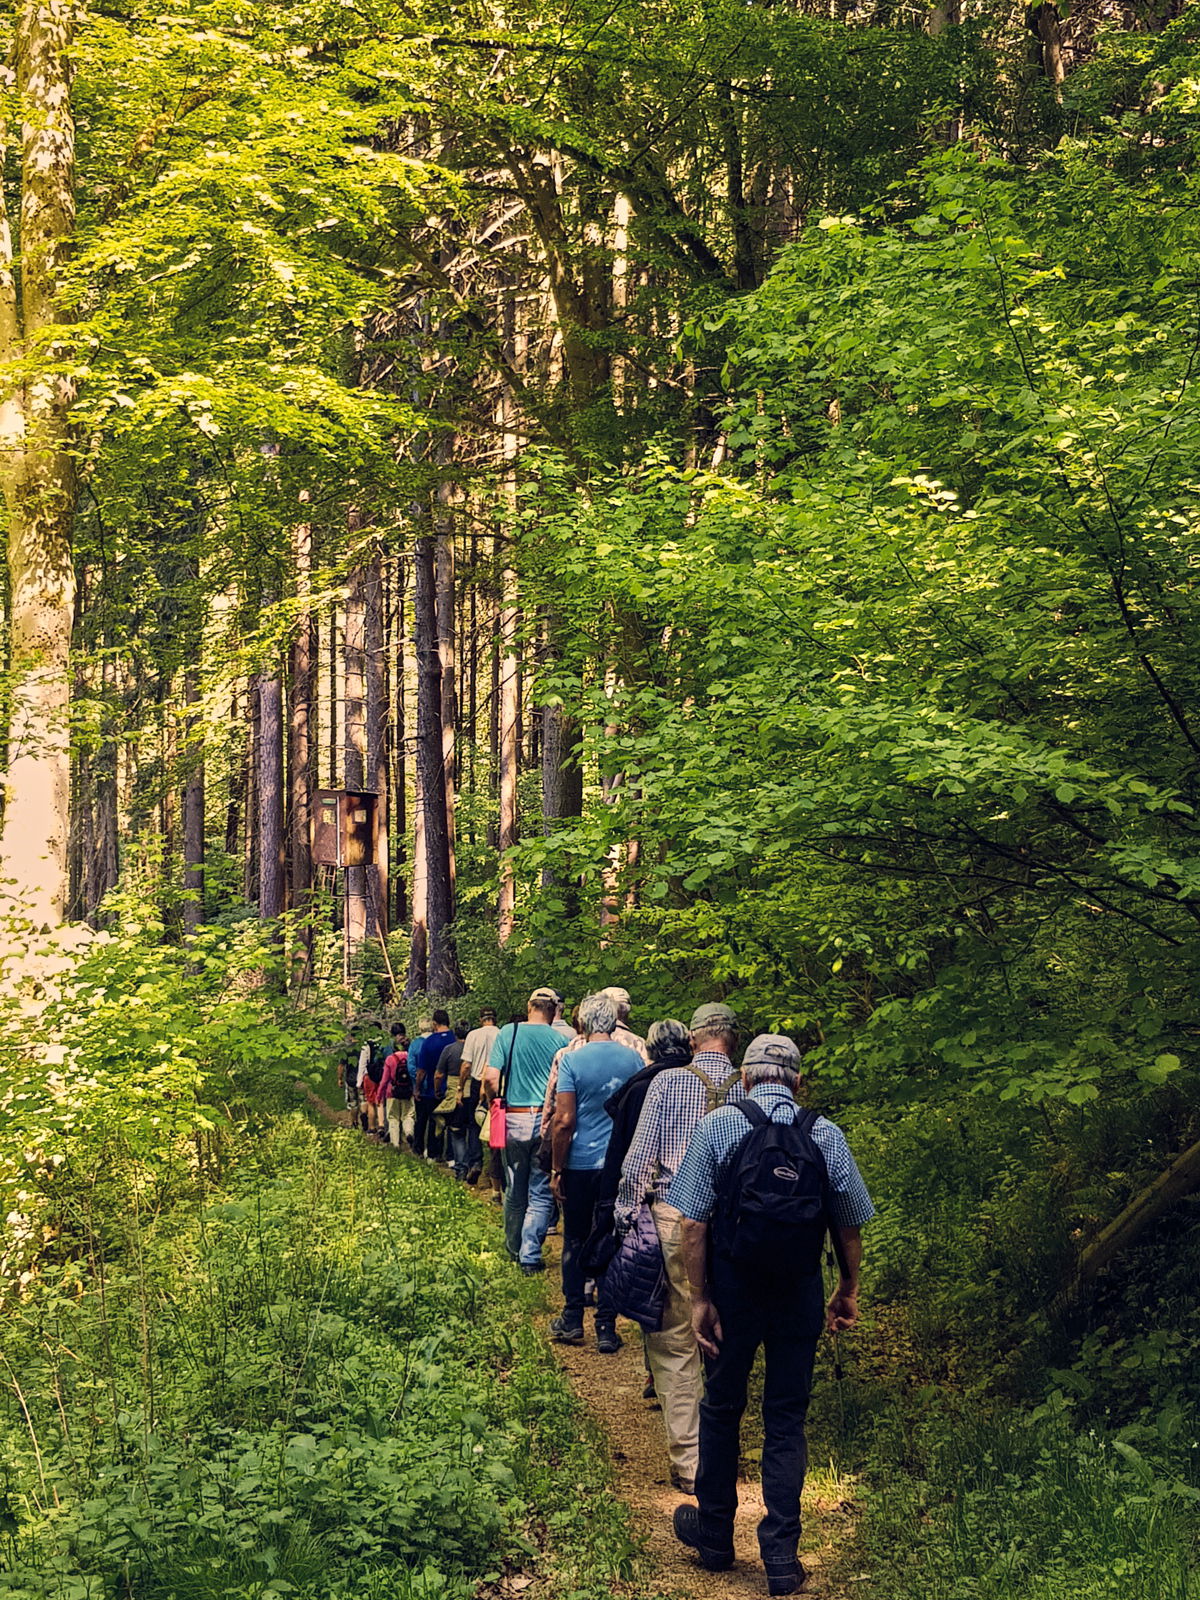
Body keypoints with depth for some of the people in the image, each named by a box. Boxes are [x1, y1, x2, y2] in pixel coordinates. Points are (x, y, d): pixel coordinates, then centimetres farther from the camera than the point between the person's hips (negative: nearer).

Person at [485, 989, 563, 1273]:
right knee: (541, 1193, 5)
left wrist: (494, 1105, 11)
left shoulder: (508, 1033, -1)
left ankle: (514, 1248, 30)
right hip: (547, 1120, -2)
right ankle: (530, 1255, 0)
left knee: (515, 1191, 16)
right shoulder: (560, 1040, -4)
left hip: (514, 1118, 2)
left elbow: (491, 1079, -7)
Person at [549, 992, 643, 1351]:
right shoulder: (634, 1059, 0)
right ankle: (606, 1328, 8)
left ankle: (573, 1320, 18)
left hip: (581, 1163, -2)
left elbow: (564, 1121, -12)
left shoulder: (571, 1059, -10)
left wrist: (557, 1169, -3)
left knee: (575, 1241, 13)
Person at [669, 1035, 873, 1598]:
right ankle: (781, 1554, 9)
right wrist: (848, 1290, 15)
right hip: (800, 1293, 1)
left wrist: (700, 1298, -6)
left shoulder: (717, 1126, -7)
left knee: (722, 1407, 17)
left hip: (733, 1289, -1)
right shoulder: (827, 1135, -3)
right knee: (786, 1419, 10)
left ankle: (715, 1532, 31)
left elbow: (693, 1222, -11)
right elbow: (849, 1225, 1)